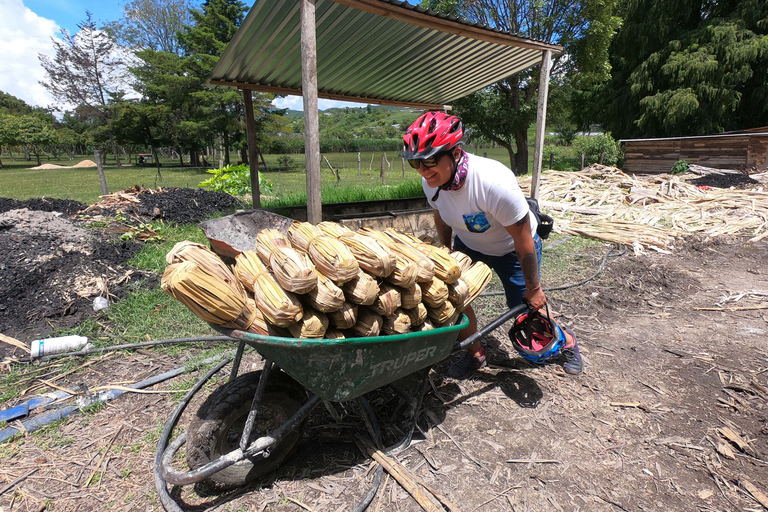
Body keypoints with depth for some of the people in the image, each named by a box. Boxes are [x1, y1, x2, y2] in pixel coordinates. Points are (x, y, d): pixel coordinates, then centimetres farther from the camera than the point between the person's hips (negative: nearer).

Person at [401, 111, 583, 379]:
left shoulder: (496, 183, -39)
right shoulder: (431, 181, -21)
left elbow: (524, 242, -28)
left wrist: (533, 288, -17)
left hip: (511, 249, -5)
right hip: (468, 244, 5)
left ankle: (566, 340, 37)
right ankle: (475, 354, 18)